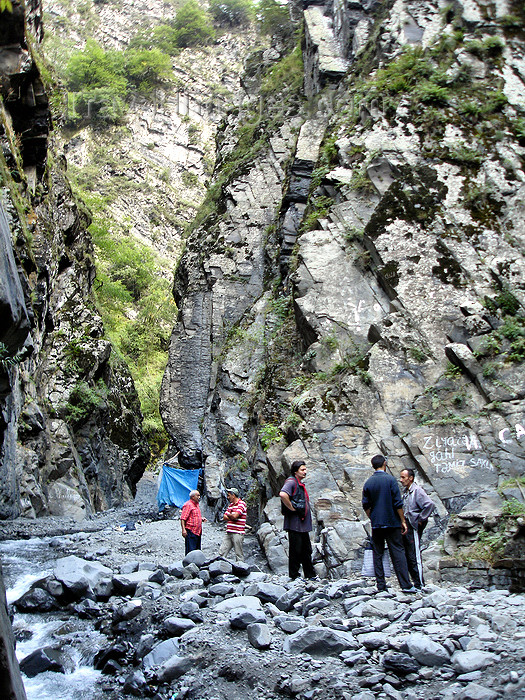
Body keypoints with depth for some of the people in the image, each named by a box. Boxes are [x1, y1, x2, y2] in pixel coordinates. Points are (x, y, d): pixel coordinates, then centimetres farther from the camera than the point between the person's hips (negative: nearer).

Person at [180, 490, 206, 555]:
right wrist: (183, 529, -25)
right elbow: (183, 518, -17)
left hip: (198, 531, 9)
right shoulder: (188, 505, -11)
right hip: (190, 532, -9)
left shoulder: (197, 504, 18)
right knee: (190, 550, -8)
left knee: (197, 550, 12)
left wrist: (201, 519, 13)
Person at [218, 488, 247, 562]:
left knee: (239, 555, -2)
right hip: (228, 533, 8)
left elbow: (234, 516, -19)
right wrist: (232, 517, -7)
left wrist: (228, 515, 2)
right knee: (221, 553, 5)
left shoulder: (241, 504, -7)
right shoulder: (230, 505, 19)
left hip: (237, 533, -8)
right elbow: (224, 517, 11)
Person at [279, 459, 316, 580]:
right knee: (296, 550, -3)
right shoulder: (291, 482, -12)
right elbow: (283, 494, -32)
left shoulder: (300, 484, 19)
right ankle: (294, 575, 5)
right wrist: (291, 508, -24)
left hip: (303, 524, 10)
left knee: (307, 550, 14)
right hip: (295, 524, -10)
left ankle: (310, 575, 21)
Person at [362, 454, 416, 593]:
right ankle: (405, 585, -4)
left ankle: (380, 585, 8)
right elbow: (398, 503, -9)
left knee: (377, 554, 8)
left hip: (376, 524, 3)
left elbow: (366, 506, 7)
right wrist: (403, 521, -3)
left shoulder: (368, 482, 4)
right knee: (398, 552, -1)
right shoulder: (390, 479, -8)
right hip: (391, 522, -3)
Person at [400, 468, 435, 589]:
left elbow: (430, 504, -24)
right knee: (407, 556, 11)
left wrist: (420, 519, -18)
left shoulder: (417, 491, -12)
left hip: (414, 526, -9)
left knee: (414, 557, -6)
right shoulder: (405, 492, 14)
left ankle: (419, 584, 0)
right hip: (405, 526, 9)